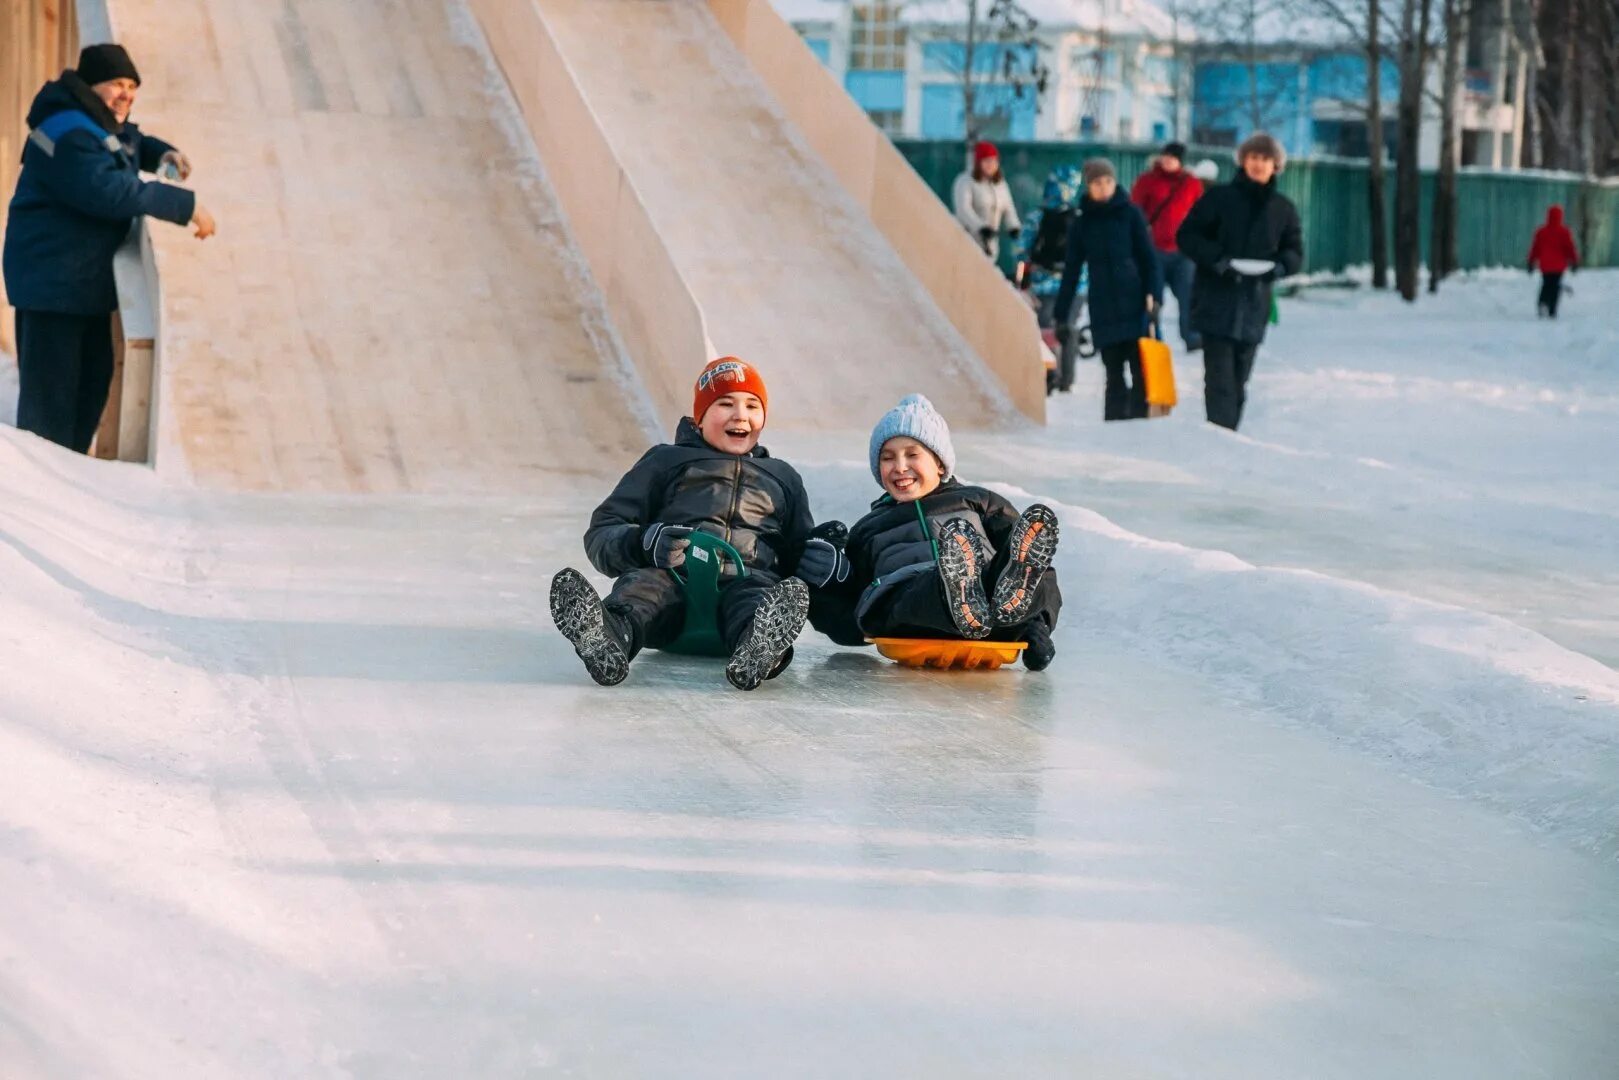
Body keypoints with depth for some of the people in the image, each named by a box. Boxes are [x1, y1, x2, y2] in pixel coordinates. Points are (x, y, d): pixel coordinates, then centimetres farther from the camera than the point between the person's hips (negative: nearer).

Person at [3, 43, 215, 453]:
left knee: (93, 380, 17)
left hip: (88, 277, 11)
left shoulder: (105, 123, 12)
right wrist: (186, 205, -29)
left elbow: (133, 143, 35)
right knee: (51, 393, -10)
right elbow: (112, 191, -31)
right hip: (52, 276, -11)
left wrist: (163, 154, 11)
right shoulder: (69, 133, -22)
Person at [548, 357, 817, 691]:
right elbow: (601, 535, 15)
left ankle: (759, 649, -72)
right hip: (672, 577, -1)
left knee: (756, 592, -36)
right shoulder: (666, 461, 25)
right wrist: (644, 543, -10)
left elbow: (799, 553, 32)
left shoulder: (782, 476, 34)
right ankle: (607, 639, -71)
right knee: (643, 583, -37)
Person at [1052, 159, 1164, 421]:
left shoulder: (1130, 214, 4)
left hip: (1134, 303, -2)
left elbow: (1148, 257, 1)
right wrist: (1061, 316, 10)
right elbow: (1071, 271, 13)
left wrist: (1153, 294, -13)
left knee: (1140, 369, -8)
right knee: (1114, 373, 2)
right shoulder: (1081, 224, 10)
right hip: (1103, 309, 2)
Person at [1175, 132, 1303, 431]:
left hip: (1254, 308, 3)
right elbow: (1187, 236, -1)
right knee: (1220, 378, -12)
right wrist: (1217, 260, -16)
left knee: (1239, 382, 9)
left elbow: (1295, 252, 14)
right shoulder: (1219, 198, 0)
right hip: (1216, 303, -3)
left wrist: (1279, 266, -9)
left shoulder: (1282, 209, 9)